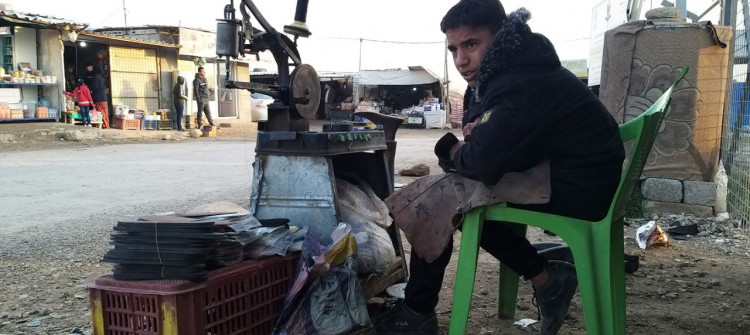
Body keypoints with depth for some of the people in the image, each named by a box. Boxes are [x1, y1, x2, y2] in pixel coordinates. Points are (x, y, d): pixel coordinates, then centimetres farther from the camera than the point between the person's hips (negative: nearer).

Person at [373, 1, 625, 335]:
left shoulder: (520, 85, -24)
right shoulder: (512, 68, 7)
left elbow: (482, 163, -29)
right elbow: (496, 146, 18)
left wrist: (453, 150, -6)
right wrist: (477, 132, -6)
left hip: (576, 191, -10)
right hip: (562, 172, 10)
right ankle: (546, 279, 13)